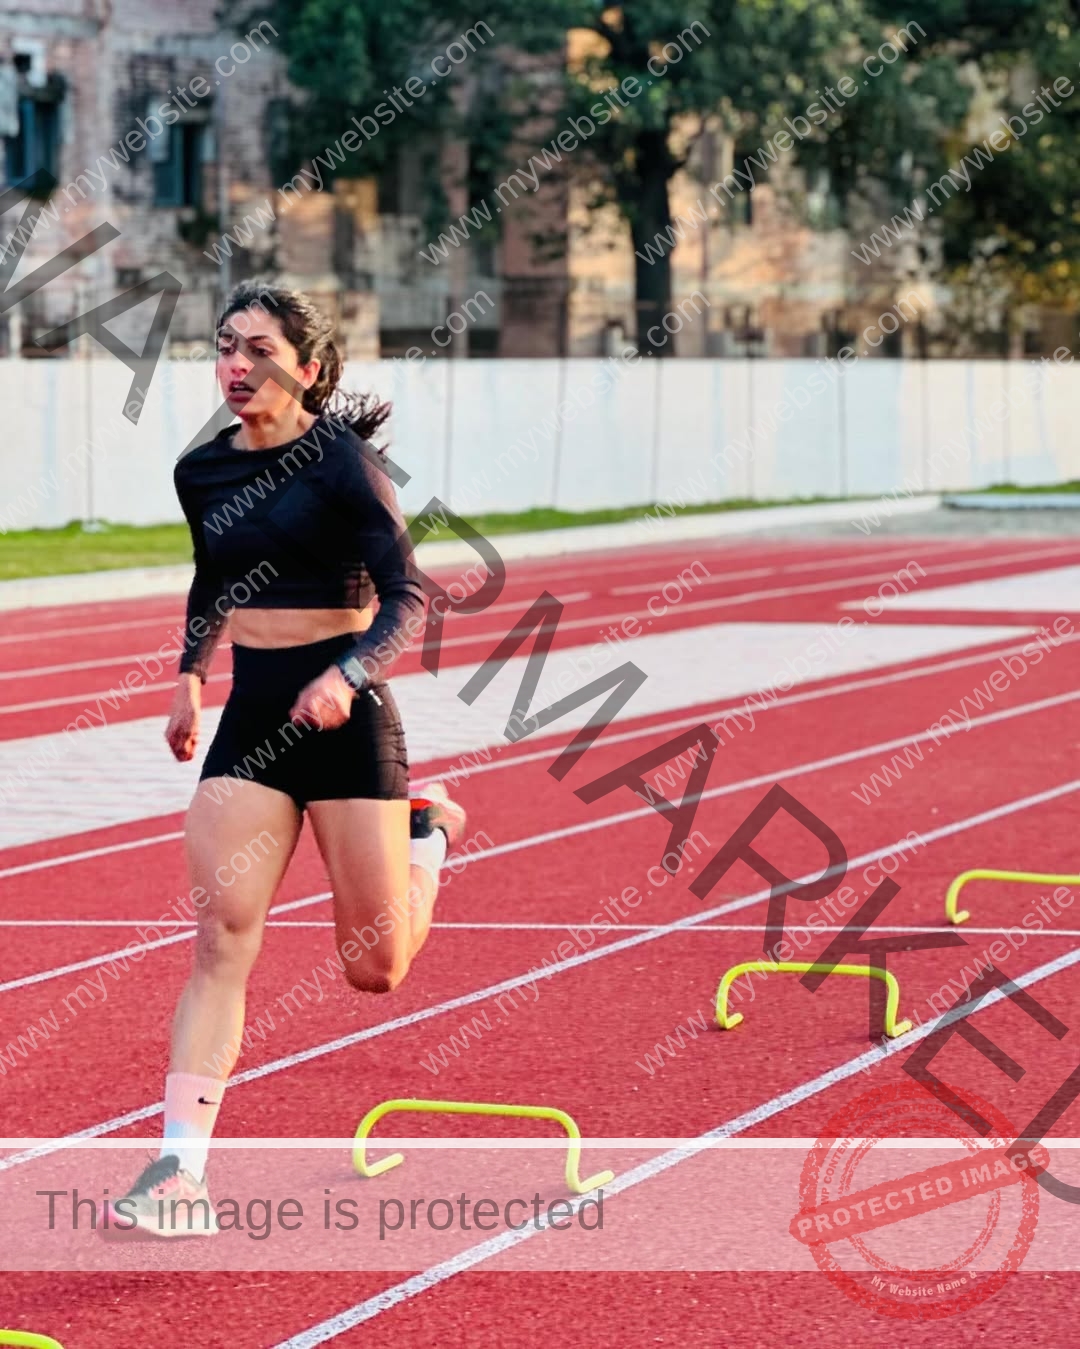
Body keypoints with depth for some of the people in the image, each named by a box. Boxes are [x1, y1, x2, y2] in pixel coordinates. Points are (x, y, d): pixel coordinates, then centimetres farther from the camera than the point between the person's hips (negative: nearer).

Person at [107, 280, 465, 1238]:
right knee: (221, 937, -10)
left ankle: (426, 830, 36)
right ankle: (182, 1173, -14)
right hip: (251, 722, 4)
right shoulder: (202, 471, 6)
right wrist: (190, 679, 16)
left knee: (375, 970, 5)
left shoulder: (344, 462, -11)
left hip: (345, 719, -4)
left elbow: (408, 601, -15)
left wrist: (349, 675, -31)